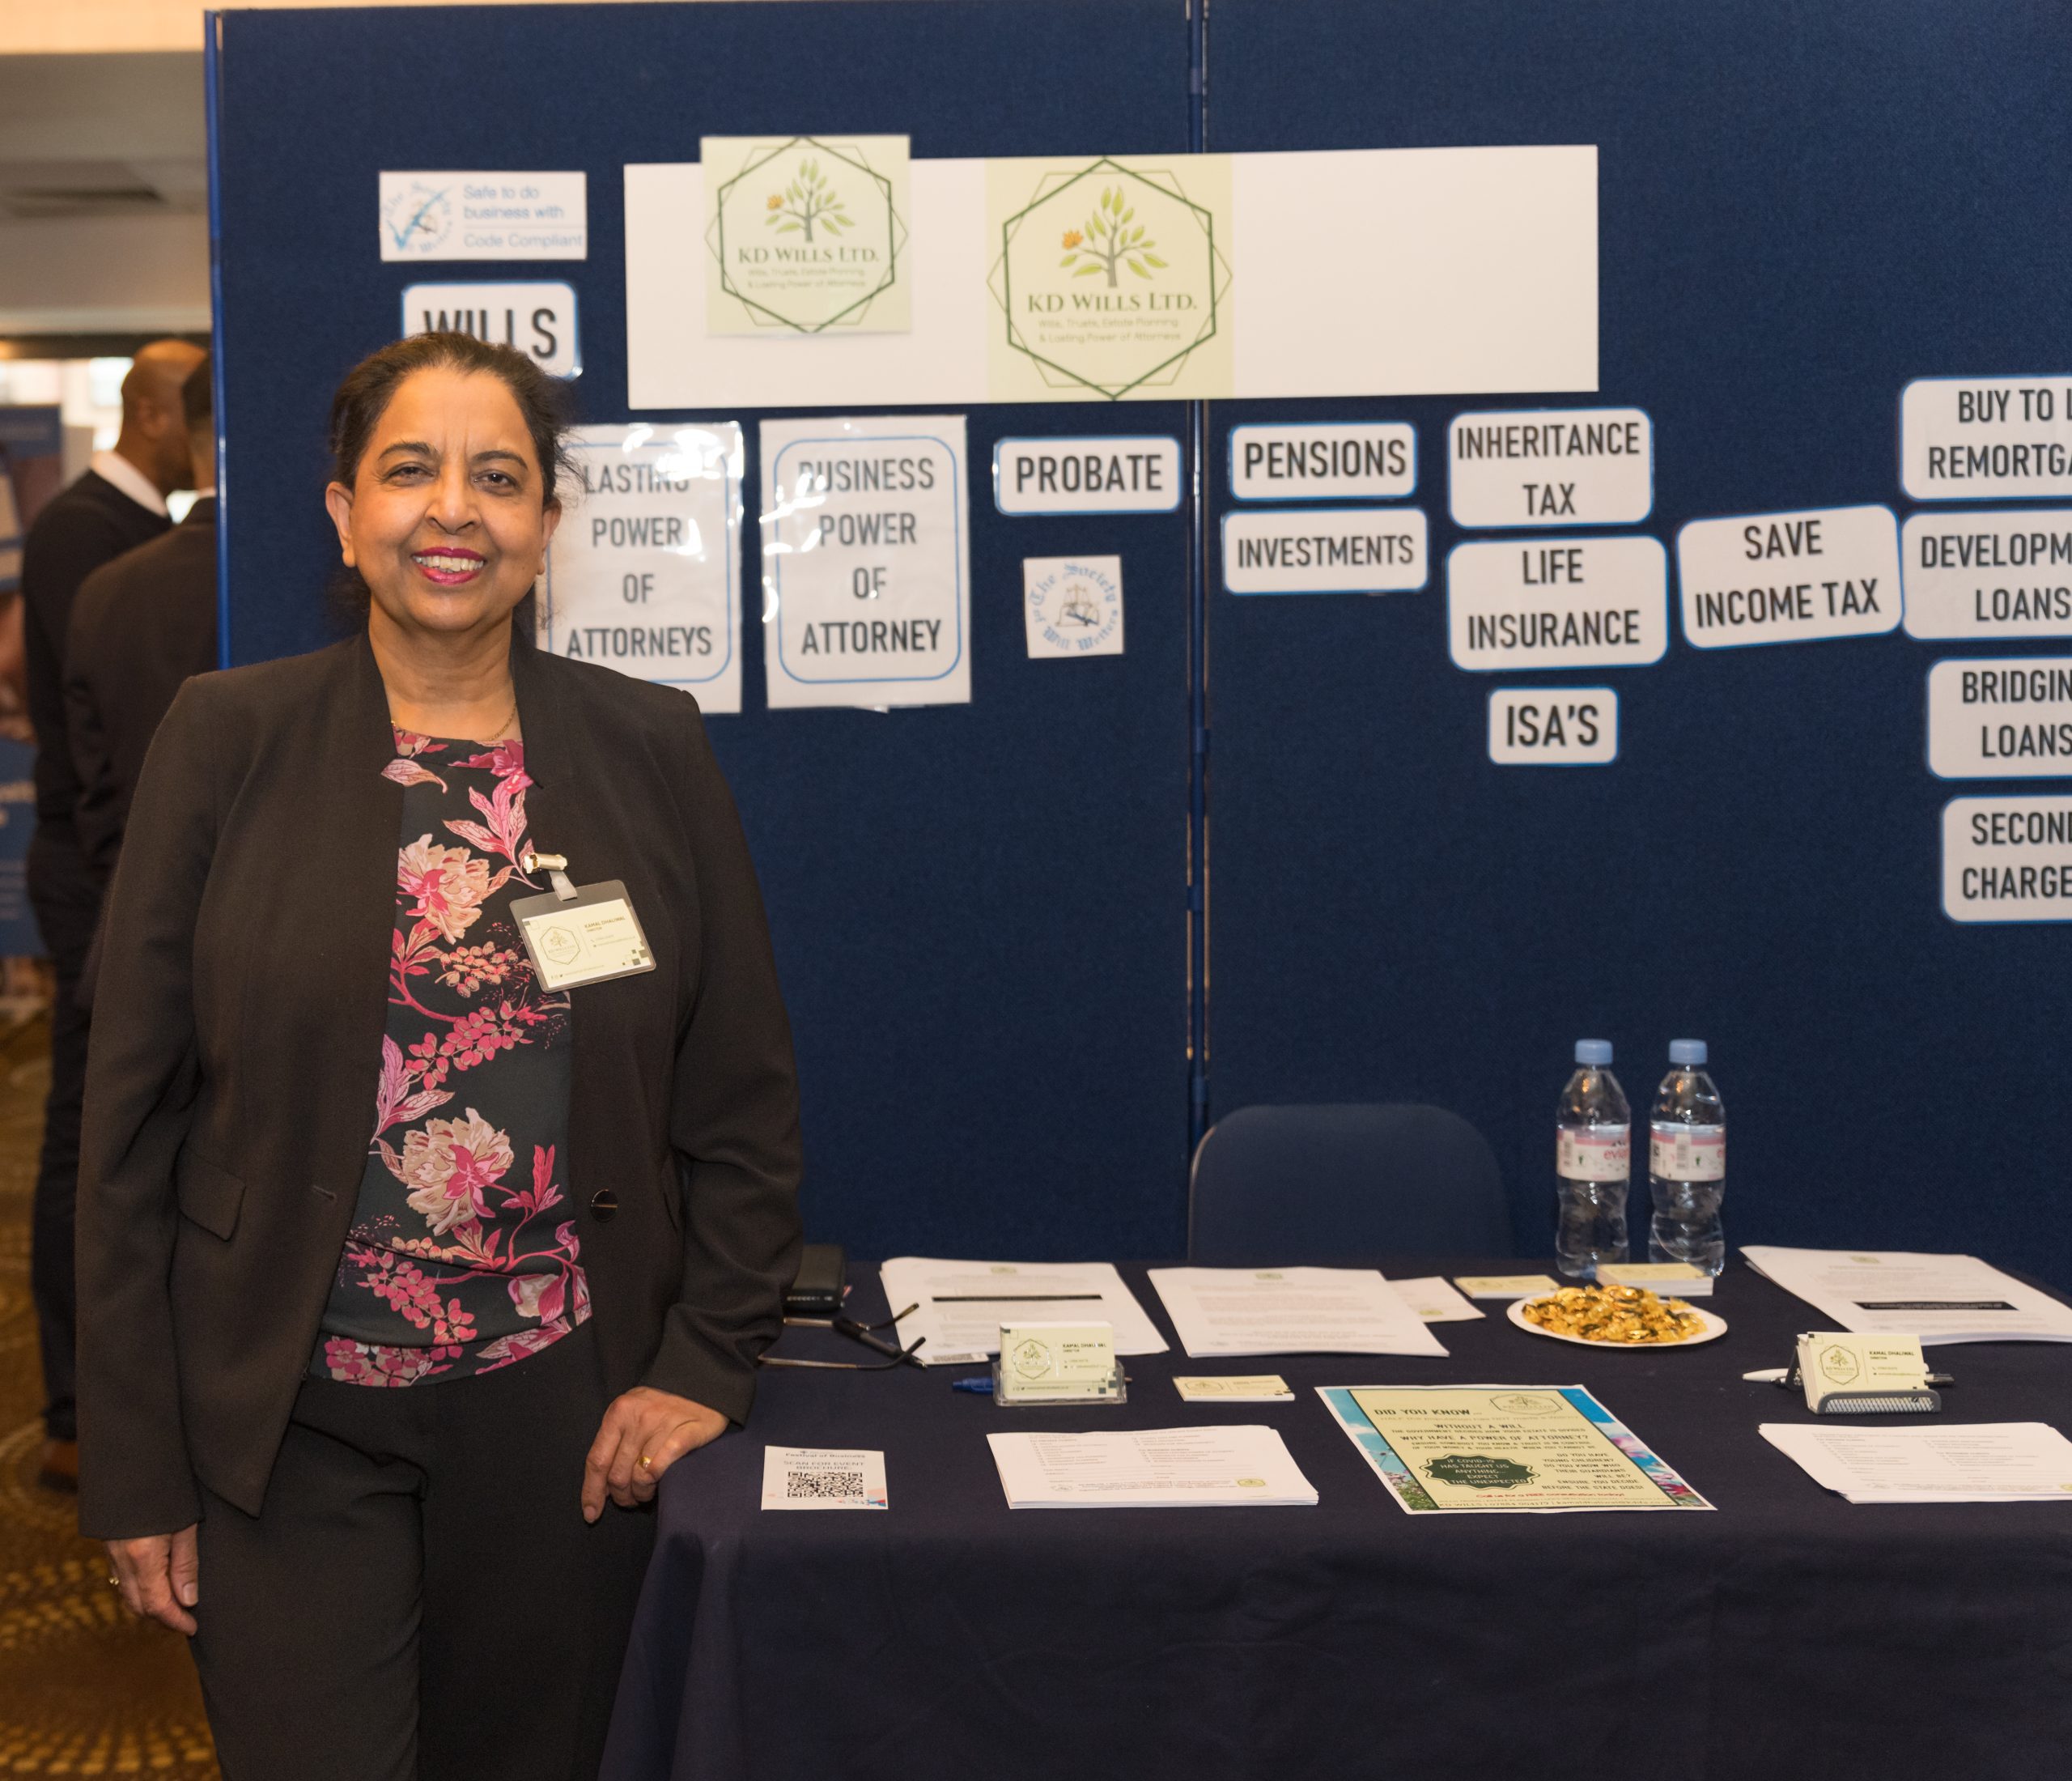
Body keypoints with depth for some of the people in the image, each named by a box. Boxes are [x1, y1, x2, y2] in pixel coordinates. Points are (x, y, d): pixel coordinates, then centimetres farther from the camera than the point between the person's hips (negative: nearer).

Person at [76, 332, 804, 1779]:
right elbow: (133, 1116, -1)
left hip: (569, 1421, 2)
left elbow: (744, 1098, 6)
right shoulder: (229, 739, -1)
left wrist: (710, 1360, -3)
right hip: (293, 1425, -1)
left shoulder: (653, 749, 3)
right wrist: (136, 1467, -3)